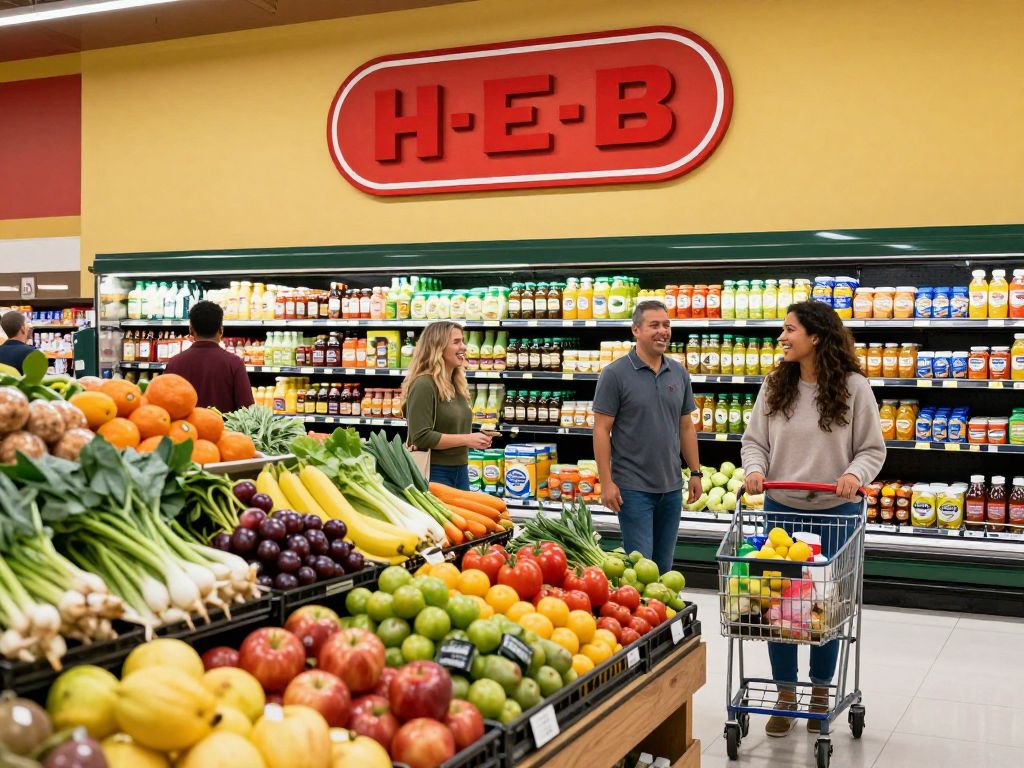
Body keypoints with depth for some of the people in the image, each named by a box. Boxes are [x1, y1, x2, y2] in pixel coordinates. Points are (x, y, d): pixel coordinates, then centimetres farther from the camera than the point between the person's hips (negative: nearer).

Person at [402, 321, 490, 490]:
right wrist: (466, 439, -19)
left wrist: (474, 439, 0)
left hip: (460, 470, 9)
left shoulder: (457, 384, 12)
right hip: (434, 471, -9)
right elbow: (421, 437, -21)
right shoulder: (424, 384, -16)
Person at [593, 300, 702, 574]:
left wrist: (695, 472, 11)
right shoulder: (616, 373, -8)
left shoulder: (679, 373, 8)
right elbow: (602, 429, -9)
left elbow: (686, 426, 15)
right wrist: (607, 482, -13)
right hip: (633, 487, -5)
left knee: (663, 565, 13)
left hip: (671, 487, 5)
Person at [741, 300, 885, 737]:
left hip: (835, 512, -2)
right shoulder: (775, 386, 1)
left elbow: (872, 448, -3)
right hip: (781, 509, 3)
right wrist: (755, 469, -13)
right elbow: (755, 440, 7)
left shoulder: (853, 388, -8)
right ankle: (786, 696, 21)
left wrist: (855, 475, -22)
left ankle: (820, 691, 29)